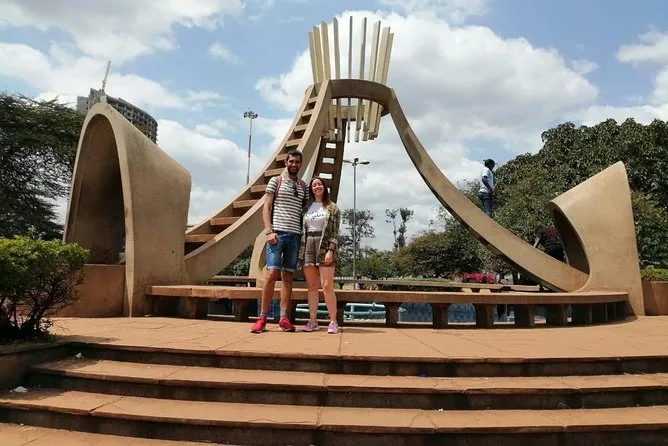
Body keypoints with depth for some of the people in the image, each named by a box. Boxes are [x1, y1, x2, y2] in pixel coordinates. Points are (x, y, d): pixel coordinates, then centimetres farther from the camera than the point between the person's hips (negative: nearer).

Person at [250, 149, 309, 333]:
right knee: (271, 273, -9)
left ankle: (284, 318, 6)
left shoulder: (303, 187, 16)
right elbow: (266, 208, 0)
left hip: (295, 235, 4)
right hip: (277, 233, -4)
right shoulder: (275, 181, 6)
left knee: (287, 276, 4)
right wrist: (269, 231, -11)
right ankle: (262, 318, -3)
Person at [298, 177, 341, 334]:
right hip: (308, 246, 4)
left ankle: (333, 322, -3)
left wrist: (330, 251, -14)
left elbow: (334, 232, -2)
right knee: (311, 287, 4)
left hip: (325, 246, -4)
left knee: (327, 287, -9)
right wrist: (301, 251, 6)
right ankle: (312, 321, 7)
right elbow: (302, 229, 15)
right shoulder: (307, 207, 16)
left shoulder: (332, 207, 6)